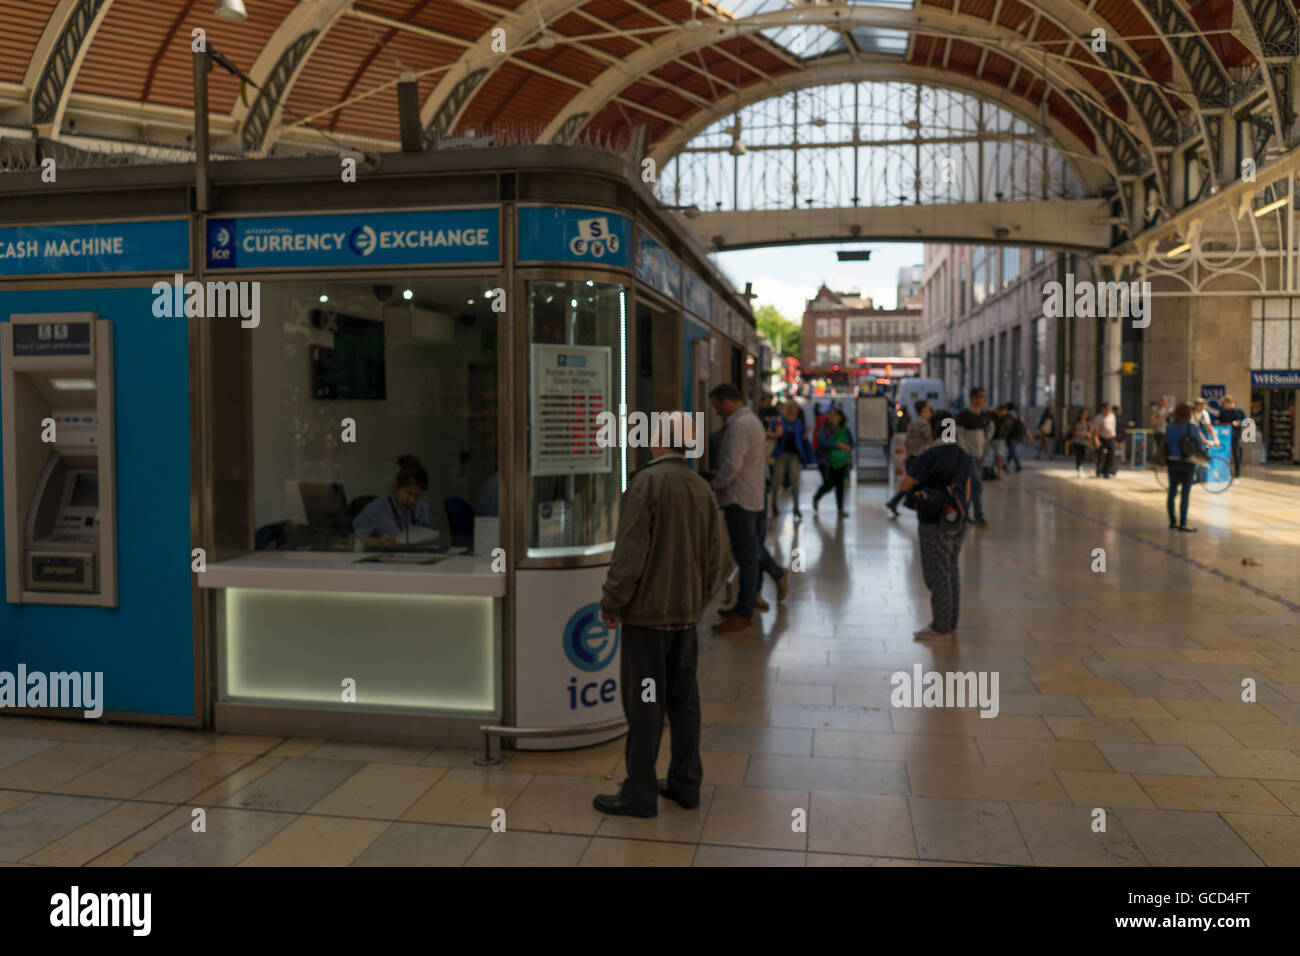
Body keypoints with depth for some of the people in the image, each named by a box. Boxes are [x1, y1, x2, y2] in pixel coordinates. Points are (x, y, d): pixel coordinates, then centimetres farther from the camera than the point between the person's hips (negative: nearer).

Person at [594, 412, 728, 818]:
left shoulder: (646, 482, -15)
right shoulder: (702, 488, 5)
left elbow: (630, 552, -18)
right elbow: (718, 557, 10)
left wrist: (611, 604, -8)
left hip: (647, 611, -7)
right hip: (686, 613, 7)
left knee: (643, 704, 2)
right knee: (683, 698, 15)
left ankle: (640, 792, 11)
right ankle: (685, 783, 25)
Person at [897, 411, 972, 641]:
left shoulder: (930, 455, -19)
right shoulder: (962, 454, 6)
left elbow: (905, 484, -18)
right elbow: (967, 488, 13)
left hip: (935, 523, -8)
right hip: (956, 521, 8)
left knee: (937, 574, 0)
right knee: (951, 572, 15)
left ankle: (940, 627, 6)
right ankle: (950, 624, 23)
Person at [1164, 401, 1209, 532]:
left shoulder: (1169, 427, 0)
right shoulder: (1192, 427, -10)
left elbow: (1166, 444, 4)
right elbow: (1200, 444, -4)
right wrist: (1207, 449, 17)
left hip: (1172, 462, 4)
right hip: (1187, 463, -4)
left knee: (1172, 493, 11)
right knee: (1185, 494, 1)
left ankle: (1172, 522, 17)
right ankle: (1182, 524, 1)